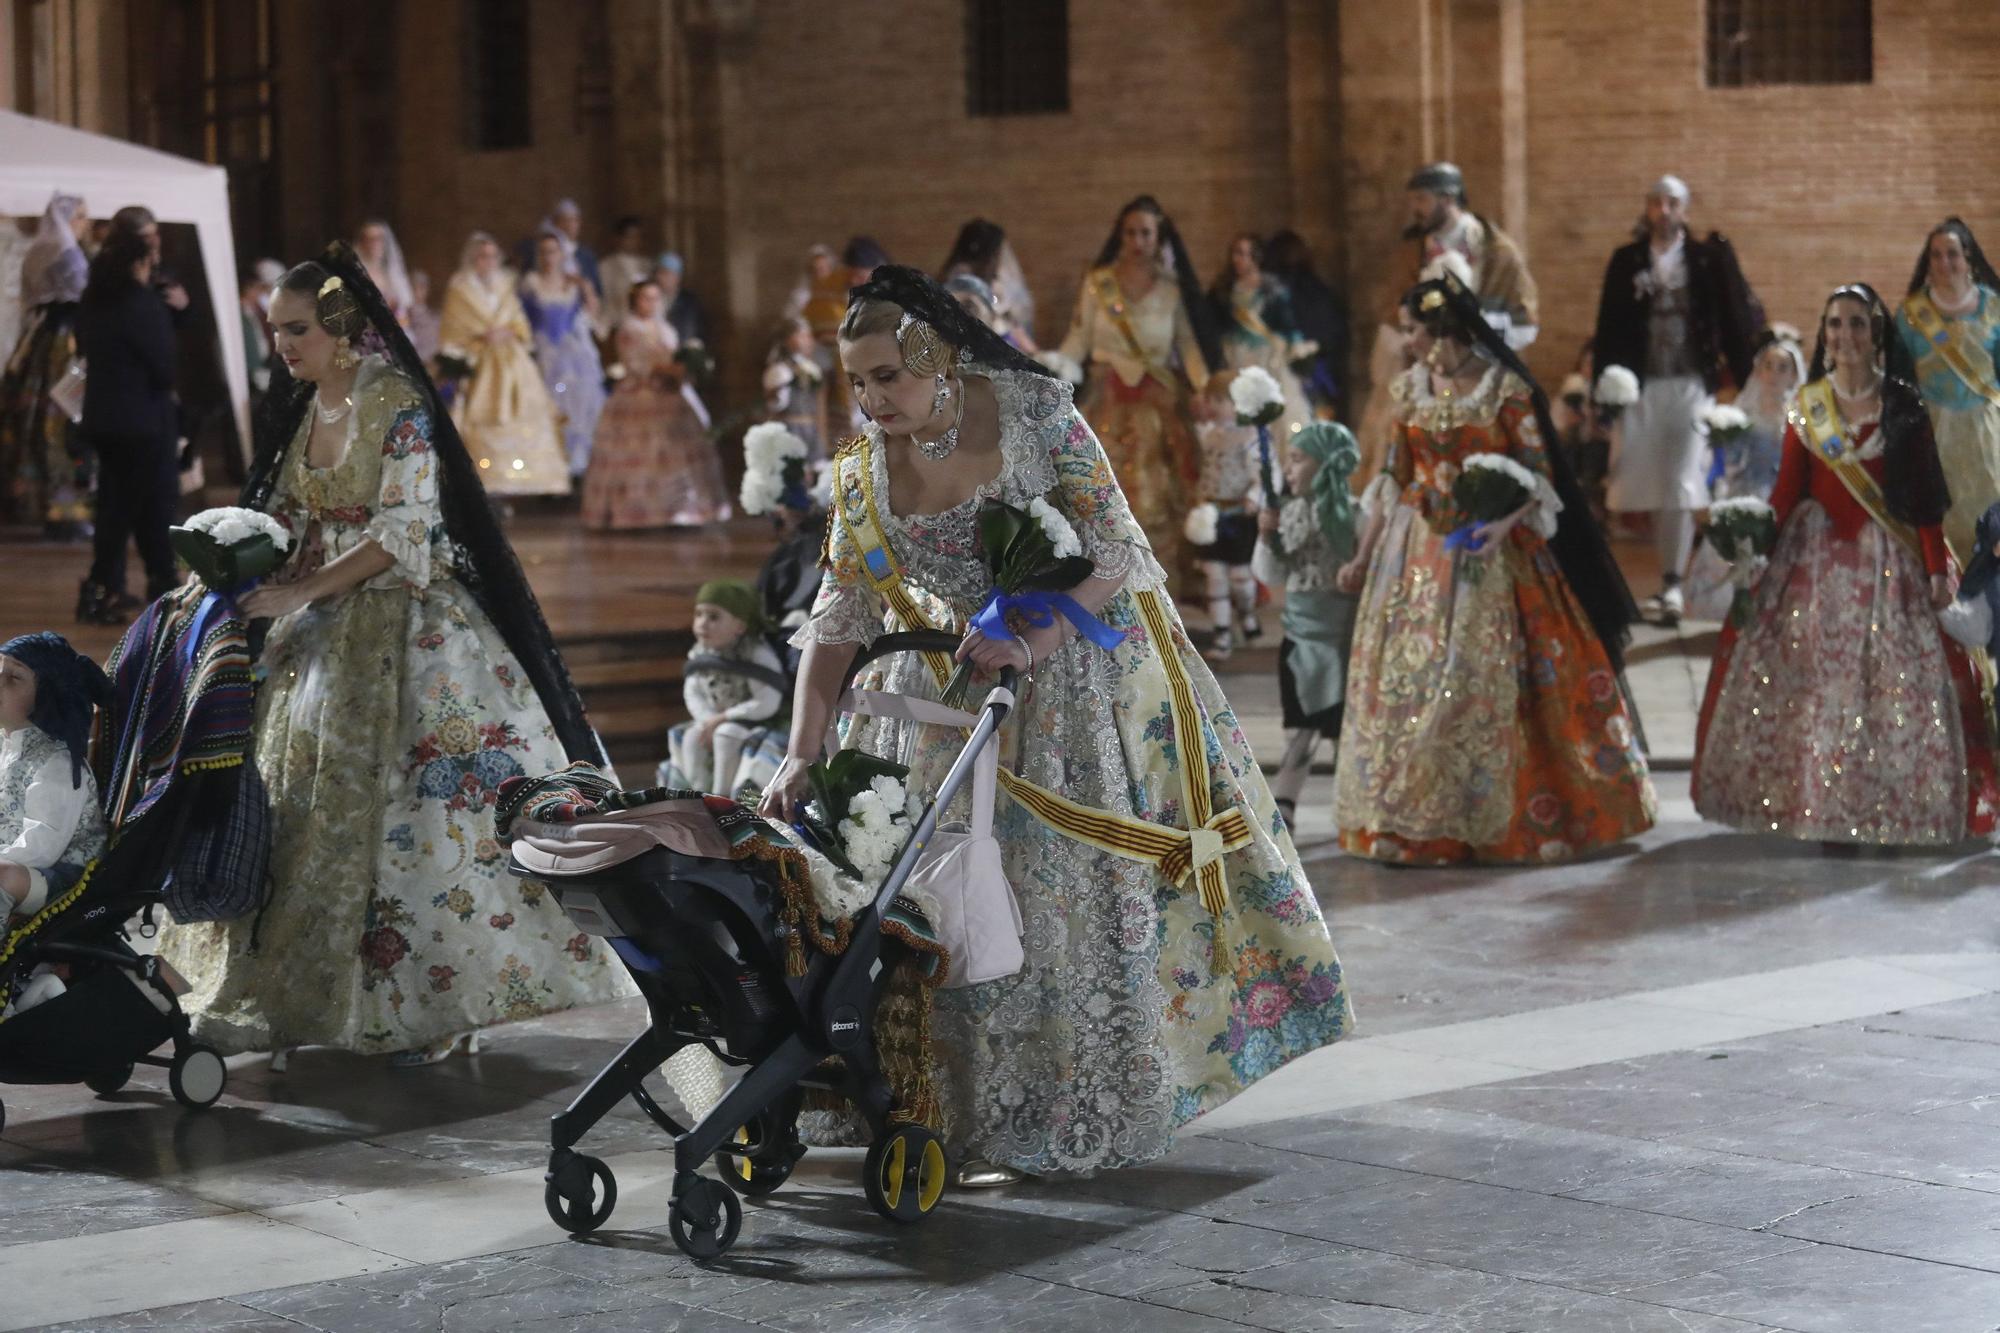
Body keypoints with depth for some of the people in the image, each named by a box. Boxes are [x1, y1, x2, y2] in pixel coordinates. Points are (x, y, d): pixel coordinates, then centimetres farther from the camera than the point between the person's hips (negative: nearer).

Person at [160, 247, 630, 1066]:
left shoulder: (398, 405, -13)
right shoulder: (300, 413, 9)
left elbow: (399, 534, -18)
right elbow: (284, 524, 14)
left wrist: (297, 592, -20)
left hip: (403, 627, -7)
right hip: (323, 631, 7)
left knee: (411, 809, -7)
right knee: (308, 806, 7)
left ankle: (434, 1004, 1)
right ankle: (282, 997, 14)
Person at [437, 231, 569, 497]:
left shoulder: (504, 286, 17)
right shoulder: (458, 289, 5)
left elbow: (520, 324, 15)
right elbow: (452, 331, 1)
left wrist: (507, 333, -5)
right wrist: (478, 338, -12)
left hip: (510, 363, 4)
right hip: (477, 365, -4)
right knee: (480, 420, -15)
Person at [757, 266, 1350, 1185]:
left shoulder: (1034, 410, -17)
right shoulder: (863, 472, -5)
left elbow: (1115, 552, -18)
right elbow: (838, 619, -4)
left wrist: (1033, 643, -32)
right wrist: (802, 754, -14)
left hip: (1084, 669, -3)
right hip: (962, 692, 3)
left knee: (1101, 884, 1)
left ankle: (1112, 1097, 15)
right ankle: (995, 1121, 14)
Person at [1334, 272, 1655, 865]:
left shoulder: (1507, 391, -8)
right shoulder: (1410, 388, 6)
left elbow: (1538, 476, -8)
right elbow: (1395, 479, 11)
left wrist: (1503, 523, -25)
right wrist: (1364, 554, 9)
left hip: (1491, 554, -4)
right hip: (1418, 554, 4)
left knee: (1489, 681, -4)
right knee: (1405, 680, 2)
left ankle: (1507, 821, 7)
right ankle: (1406, 824, 10)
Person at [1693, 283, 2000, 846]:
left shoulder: (1903, 405, 1)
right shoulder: (1807, 406, 6)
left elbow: (1924, 496, 0)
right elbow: (1787, 491, 7)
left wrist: (1938, 568, -4)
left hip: (1886, 561, -1)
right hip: (1816, 558, 1)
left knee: (1894, 684, -3)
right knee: (1815, 683, -1)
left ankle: (1883, 810, 5)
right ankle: (1822, 809, 5)